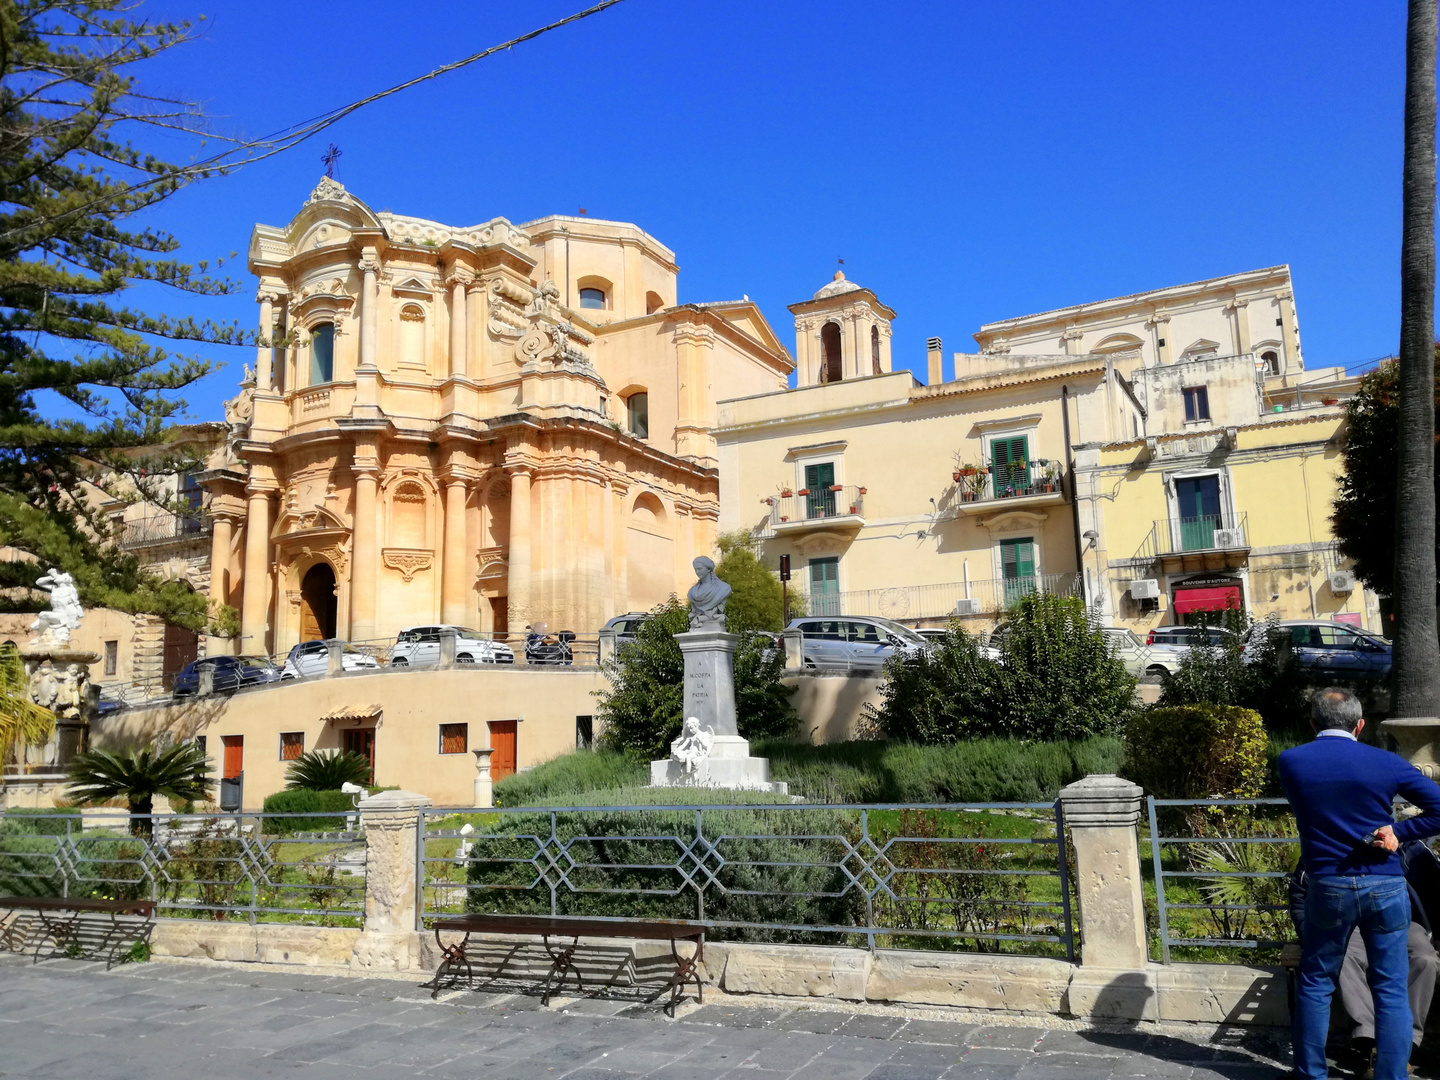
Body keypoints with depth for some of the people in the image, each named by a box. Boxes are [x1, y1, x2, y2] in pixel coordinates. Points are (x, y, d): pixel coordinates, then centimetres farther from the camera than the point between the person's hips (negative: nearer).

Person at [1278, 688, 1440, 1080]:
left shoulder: (1289, 762, -5)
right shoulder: (1386, 763, -6)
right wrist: (1398, 833, -7)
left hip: (1328, 888, 0)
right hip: (1385, 887, 0)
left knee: (1315, 985, 13)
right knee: (1391, 990, 9)